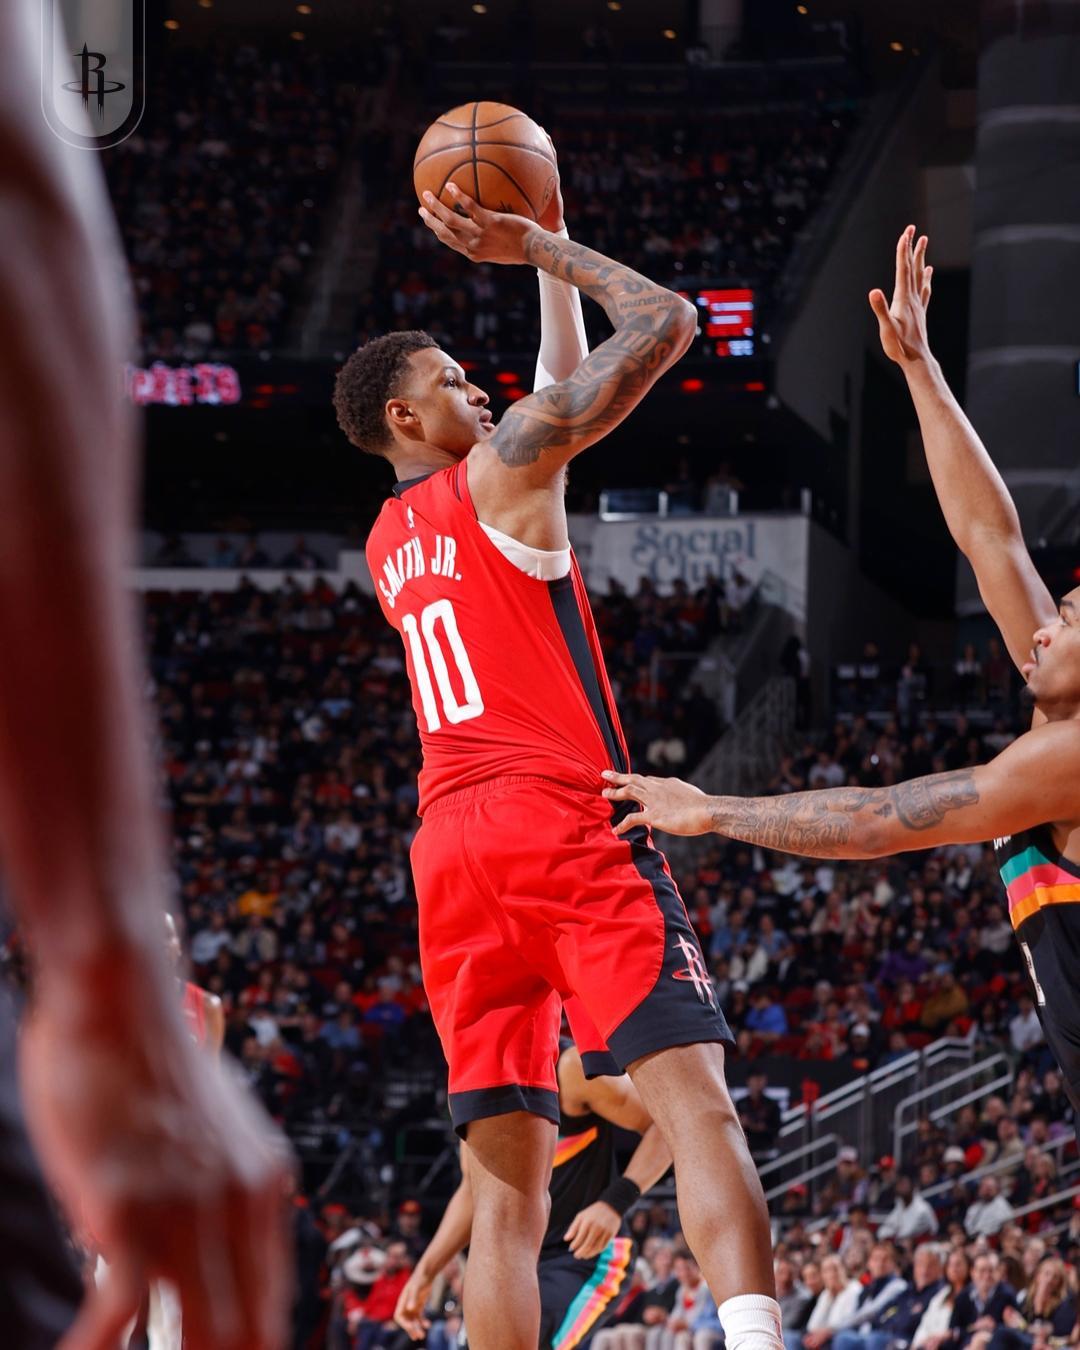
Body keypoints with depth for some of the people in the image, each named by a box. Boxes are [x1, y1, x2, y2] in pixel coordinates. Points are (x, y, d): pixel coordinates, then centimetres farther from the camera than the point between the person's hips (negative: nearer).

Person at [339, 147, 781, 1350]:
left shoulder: (387, 540, 26)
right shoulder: (502, 468, 5)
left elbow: (561, 398, 39)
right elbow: (665, 324, 5)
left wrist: (548, 259, 39)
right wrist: (542, 251, 16)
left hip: (450, 845, 7)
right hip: (562, 818, -7)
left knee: (507, 1185, 4)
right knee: (696, 1105, -19)